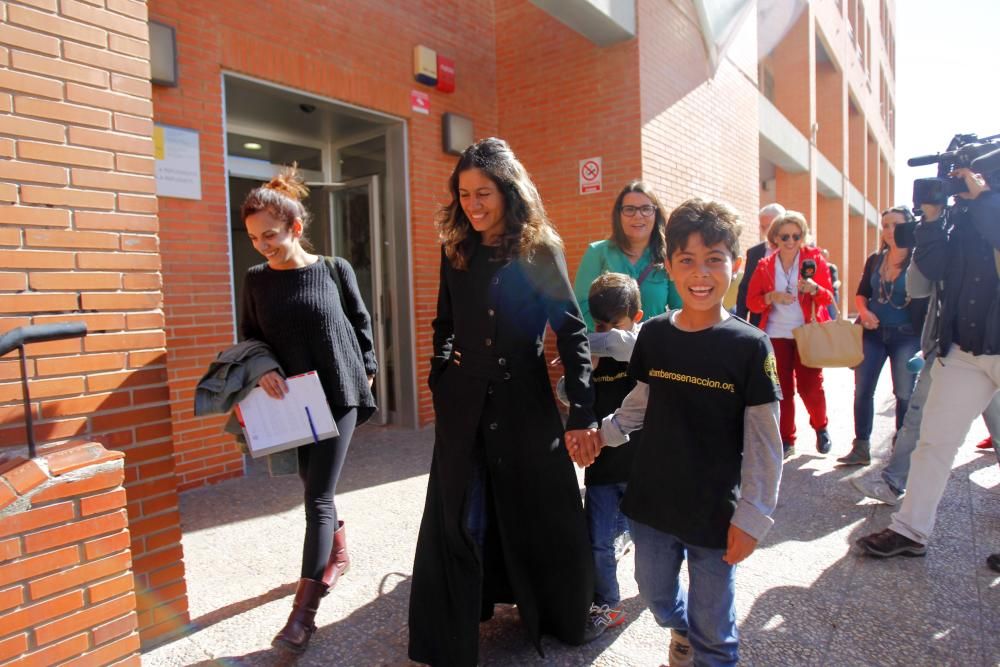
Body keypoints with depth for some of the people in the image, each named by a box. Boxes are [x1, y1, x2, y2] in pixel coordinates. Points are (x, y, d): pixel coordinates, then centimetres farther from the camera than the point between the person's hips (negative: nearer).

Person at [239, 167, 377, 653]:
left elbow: (360, 322, 4)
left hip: (338, 395, -4)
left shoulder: (334, 270, -8)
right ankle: (337, 554, 44)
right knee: (315, 487, 18)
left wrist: (366, 370, 4)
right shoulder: (256, 279, 0)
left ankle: (303, 611, 4)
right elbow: (250, 338, 7)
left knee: (318, 499, -4)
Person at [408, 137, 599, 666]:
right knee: (457, 517, 9)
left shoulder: (541, 250, -6)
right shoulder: (455, 250, 4)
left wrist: (582, 410, -13)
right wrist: (440, 378, 3)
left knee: (543, 513, 12)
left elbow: (571, 329, -8)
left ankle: (563, 615, 39)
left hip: (525, 398, -2)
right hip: (463, 401, 3)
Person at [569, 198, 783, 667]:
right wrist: (603, 433, -6)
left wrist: (752, 516, -10)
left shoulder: (749, 347, -15)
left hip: (716, 514, -4)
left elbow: (764, 442, -10)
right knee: (655, 593, 26)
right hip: (651, 502, 4)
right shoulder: (653, 335, -5)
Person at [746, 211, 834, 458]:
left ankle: (821, 427, 28)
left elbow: (828, 296, -4)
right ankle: (786, 439, 15)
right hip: (776, 334, 1)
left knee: (810, 385, -1)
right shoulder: (764, 265, 4)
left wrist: (814, 288, -25)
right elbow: (751, 301, 1)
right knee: (782, 387, 3)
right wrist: (771, 297, -18)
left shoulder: (815, 258, 0)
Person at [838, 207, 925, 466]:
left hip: (907, 335, -3)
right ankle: (861, 447, 9)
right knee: (862, 389, 1)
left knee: (905, 393, 5)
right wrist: (864, 312, -6)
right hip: (873, 332, 4)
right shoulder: (875, 260, 5)